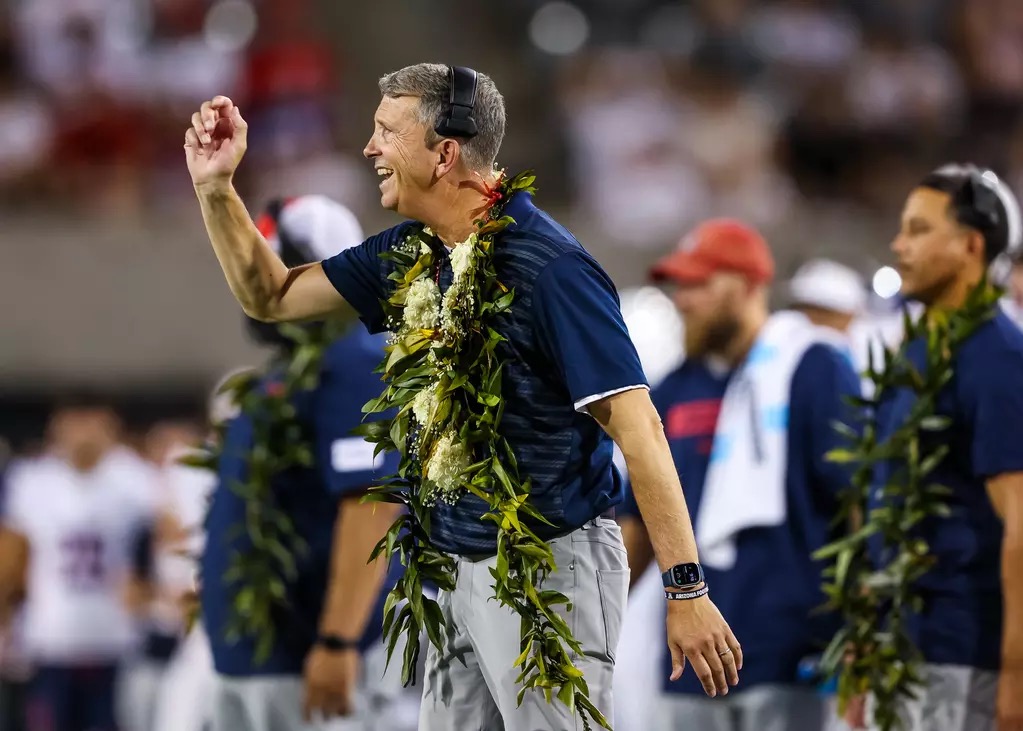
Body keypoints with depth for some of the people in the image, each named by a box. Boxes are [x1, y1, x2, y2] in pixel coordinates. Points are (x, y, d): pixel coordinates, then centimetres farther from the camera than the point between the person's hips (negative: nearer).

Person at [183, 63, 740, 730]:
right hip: (461, 568, 8)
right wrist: (216, 187, 3)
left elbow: (635, 423, -21)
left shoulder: (551, 267, -18)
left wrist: (688, 590, -25)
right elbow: (272, 296, 18)